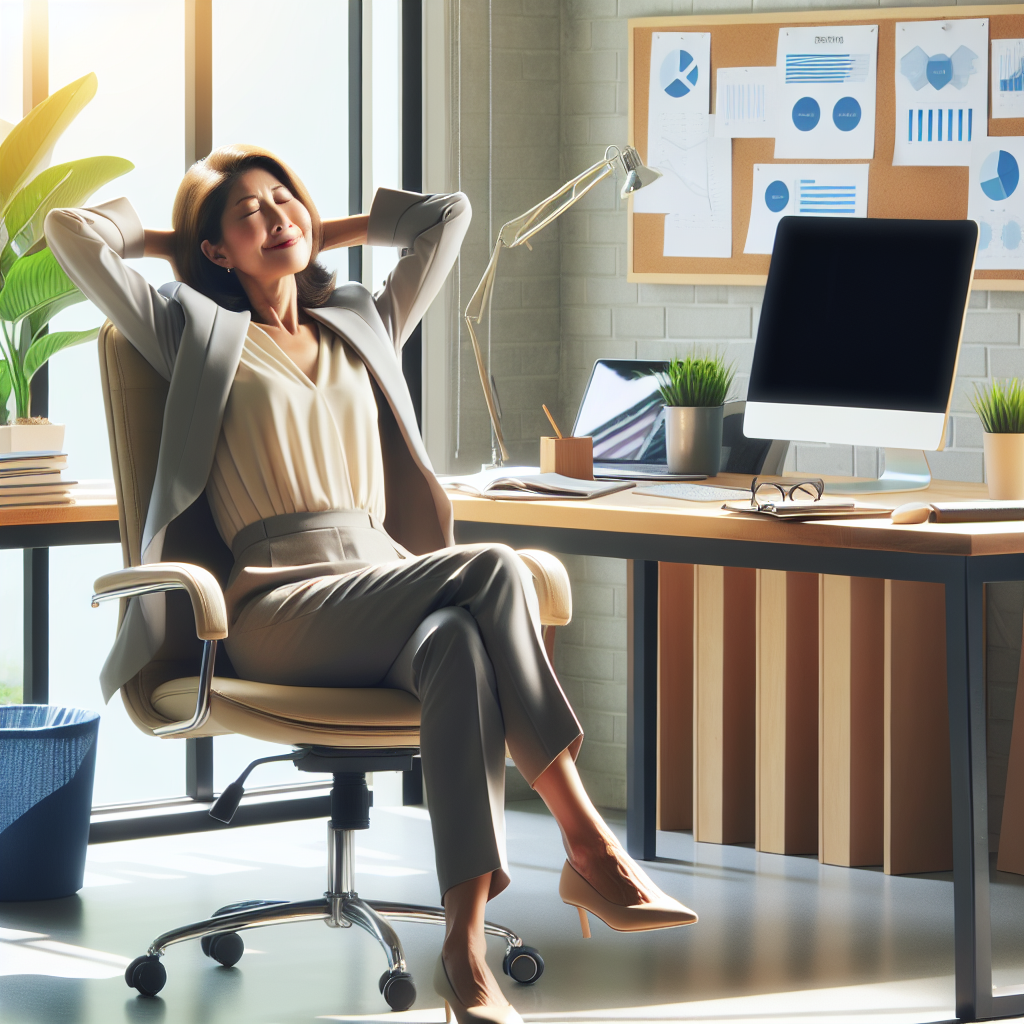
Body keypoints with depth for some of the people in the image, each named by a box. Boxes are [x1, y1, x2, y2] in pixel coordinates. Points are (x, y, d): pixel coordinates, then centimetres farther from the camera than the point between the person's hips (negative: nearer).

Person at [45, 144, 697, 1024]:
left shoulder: (363, 327, 29)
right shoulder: (199, 332, 15)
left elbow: (448, 216, 37)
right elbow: (73, 232, 8)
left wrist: (325, 233, 38)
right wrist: (168, 242, 24)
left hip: (390, 587, 5)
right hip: (284, 608, -4)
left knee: (458, 645, -36)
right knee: (493, 569, -33)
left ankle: (465, 945, -46)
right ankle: (588, 847, -37)